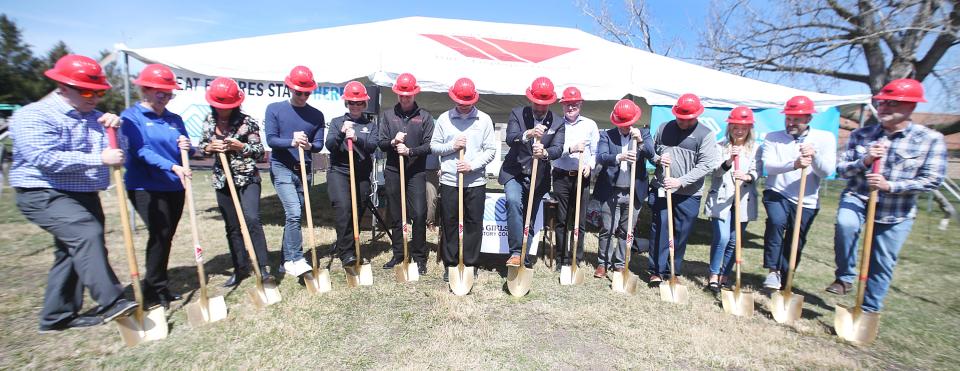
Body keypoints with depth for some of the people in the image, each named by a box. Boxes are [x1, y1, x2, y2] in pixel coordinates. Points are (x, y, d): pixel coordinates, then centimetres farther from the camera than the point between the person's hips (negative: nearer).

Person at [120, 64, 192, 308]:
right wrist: (172, 167, -30)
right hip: (145, 187, -5)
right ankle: (155, 290, 4)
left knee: (166, 236, 12)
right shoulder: (131, 117, -5)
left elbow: (185, 150, 16)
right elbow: (142, 151, -18)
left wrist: (188, 148, -7)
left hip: (175, 187, 6)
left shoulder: (174, 119, 11)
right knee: (160, 234, -12)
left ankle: (159, 287, 27)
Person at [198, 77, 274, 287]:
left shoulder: (247, 122, -8)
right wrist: (209, 148, -6)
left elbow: (259, 152, -6)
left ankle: (263, 268, -15)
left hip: (247, 178, -5)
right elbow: (202, 147, 15)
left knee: (251, 219, -21)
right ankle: (240, 268, 24)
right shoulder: (209, 121, 7)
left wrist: (241, 146, -22)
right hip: (222, 180, 5)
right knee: (232, 226, 11)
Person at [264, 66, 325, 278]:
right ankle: (296, 260, -11)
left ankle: (287, 262, 21)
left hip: (304, 170, 4)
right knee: (294, 213, -18)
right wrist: (292, 142, -26)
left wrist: (309, 145, -22)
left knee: (294, 216, 9)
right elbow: (271, 139, -8)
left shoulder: (316, 115, 6)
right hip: (282, 168, -3)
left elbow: (319, 145, 0)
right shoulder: (274, 109, 0)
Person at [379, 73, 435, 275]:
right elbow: (381, 144, 7)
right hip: (392, 171, 3)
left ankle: (419, 257, 6)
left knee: (419, 214, -8)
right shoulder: (387, 115, 11)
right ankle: (398, 254, 24)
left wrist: (410, 151, -16)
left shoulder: (425, 116, 5)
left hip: (416, 172, -2)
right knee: (395, 215, 9)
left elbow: (429, 146, -2)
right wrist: (393, 142, -13)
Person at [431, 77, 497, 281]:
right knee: (449, 223, 7)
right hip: (449, 180, 1)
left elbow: (491, 150, -1)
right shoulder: (444, 118, 6)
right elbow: (434, 146, 7)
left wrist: (472, 165, -13)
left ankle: (470, 264, 21)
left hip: (476, 181, 0)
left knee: (474, 223, 6)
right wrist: (452, 146, -10)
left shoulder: (484, 119, 3)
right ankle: (450, 264, 22)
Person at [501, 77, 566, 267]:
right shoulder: (517, 114, -3)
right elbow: (510, 139, -18)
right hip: (514, 173, -2)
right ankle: (516, 252, -22)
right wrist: (528, 133, -39)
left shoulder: (558, 123, 0)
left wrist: (544, 153, -37)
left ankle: (524, 259, 26)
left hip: (539, 178, 2)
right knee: (513, 201, -29)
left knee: (529, 220, 9)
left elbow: (558, 149, -14)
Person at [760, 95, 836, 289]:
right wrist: (794, 164, -34)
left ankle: (783, 280, 27)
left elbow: (826, 171, -8)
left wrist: (814, 155, -28)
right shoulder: (773, 137, -1)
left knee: (795, 244, 9)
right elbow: (768, 165, -16)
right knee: (776, 222, -31)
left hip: (806, 202, 2)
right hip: (777, 194, -2)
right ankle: (773, 270, -20)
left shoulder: (825, 138, 3)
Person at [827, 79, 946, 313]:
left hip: (896, 212, 0)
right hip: (857, 198, 0)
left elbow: (932, 180, -8)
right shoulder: (861, 135, 1)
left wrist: (889, 186, -21)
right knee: (845, 224, -33)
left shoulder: (931, 140, -2)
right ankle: (845, 277, -12)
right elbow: (841, 169, 1)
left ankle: (869, 310, 26)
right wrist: (864, 162, -18)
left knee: (882, 264, 7)